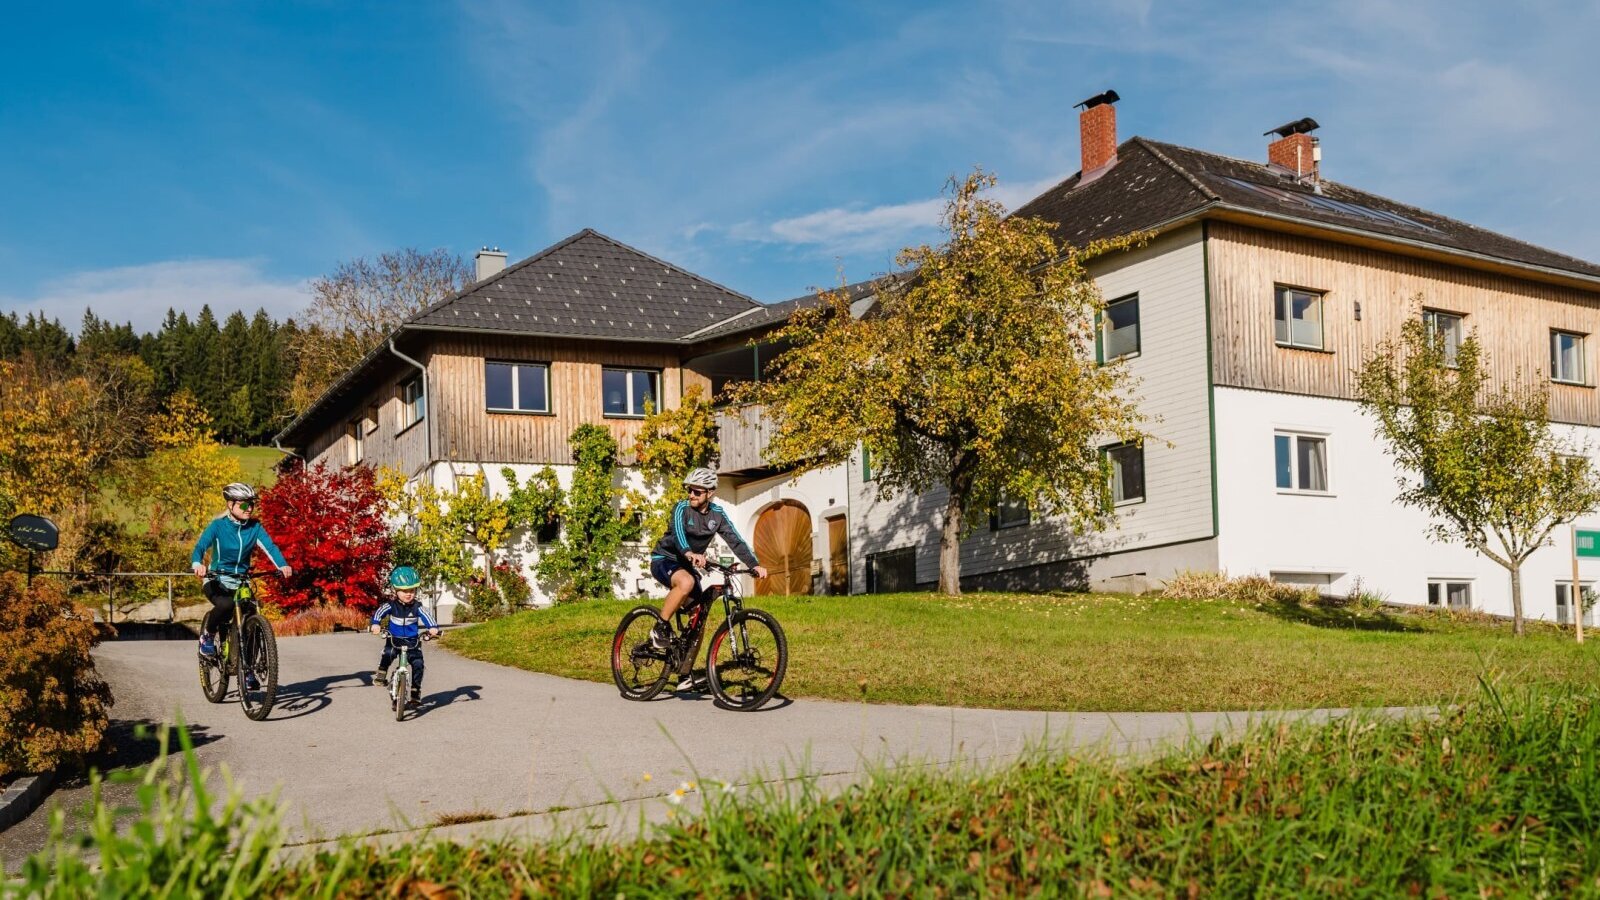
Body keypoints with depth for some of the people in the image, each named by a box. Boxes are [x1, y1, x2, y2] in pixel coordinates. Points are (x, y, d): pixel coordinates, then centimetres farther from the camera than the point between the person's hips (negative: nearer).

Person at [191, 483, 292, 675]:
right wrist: (198, 564, -45)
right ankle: (208, 633, -4)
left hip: (241, 583, 3)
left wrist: (283, 565, -37)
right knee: (226, 604, -35)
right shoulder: (218, 526, -10)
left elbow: (270, 546, -17)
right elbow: (200, 547, -22)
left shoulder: (255, 527, -3)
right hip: (216, 581, -3)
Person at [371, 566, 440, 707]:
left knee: (418, 664, -15)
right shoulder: (391, 605, -6)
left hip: (412, 642, 0)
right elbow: (379, 612, -18)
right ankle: (381, 674, -13)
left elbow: (426, 617, -16)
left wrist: (433, 627, -36)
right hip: (394, 640, 0)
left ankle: (415, 691, -3)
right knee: (387, 654, -32)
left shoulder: (417, 607, -5)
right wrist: (375, 624, -38)